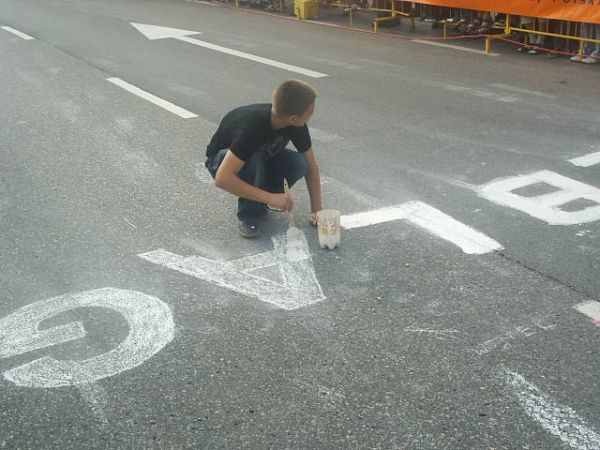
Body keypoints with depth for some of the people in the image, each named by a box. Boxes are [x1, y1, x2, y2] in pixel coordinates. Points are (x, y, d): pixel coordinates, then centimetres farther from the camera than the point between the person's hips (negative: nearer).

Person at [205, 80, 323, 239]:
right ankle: (249, 216, -16)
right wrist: (270, 198, -44)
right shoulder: (251, 126, -40)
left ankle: (257, 199, 0)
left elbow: (311, 166, -9)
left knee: (298, 164, -23)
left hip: (263, 157, 5)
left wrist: (317, 209, -16)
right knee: (253, 159, -39)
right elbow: (222, 179, -44)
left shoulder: (296, 125, -21)